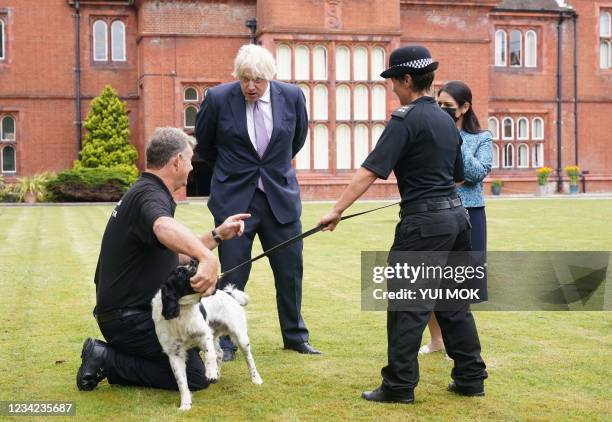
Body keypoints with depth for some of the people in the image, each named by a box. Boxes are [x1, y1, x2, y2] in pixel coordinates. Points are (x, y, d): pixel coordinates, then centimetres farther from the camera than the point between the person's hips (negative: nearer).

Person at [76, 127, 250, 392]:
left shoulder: (144, 192, 15)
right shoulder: (149, 195, -19)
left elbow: (176, 255, 19)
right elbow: (164, 227, -47)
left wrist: (218, 234, 13)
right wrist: (208, 258, -62)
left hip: (125, 309, 11)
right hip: (129, 318, -11)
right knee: (195, 375, -11)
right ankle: (107, 360, -6)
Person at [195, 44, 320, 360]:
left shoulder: (292, 96, -4)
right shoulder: (218, 98, -10)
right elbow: (203, 145, 8)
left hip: (281, 196, 2)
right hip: (234, 199, -2)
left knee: (291, 270, 9)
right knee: (232, 274, 0)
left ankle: (295, 336, 27)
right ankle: (225, 342, 14)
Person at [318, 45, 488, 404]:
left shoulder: (406, 119, -12)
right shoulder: (446, 120, 12)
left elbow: (369, 171, -18)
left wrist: (337, 210, -16)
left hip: (424, 222, -8)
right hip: (456, 215, 8)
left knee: (408, 305, -1)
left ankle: (399, 386, 4)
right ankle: (471, 378, 22)